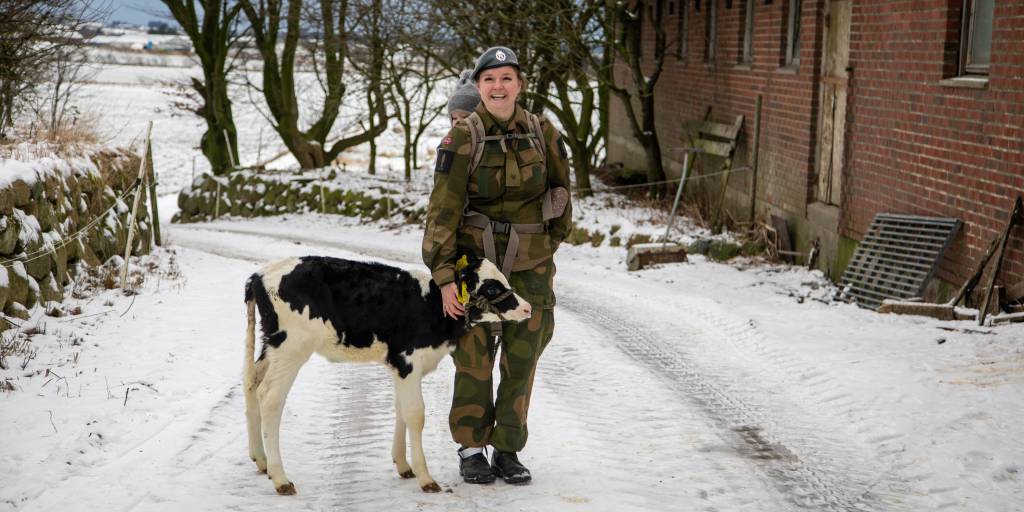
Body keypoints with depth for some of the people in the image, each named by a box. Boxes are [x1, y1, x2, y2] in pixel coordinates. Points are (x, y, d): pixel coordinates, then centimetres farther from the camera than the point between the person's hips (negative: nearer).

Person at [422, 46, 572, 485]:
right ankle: (471, 448, 19)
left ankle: (507, 449, 20)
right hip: (477, 258, -3)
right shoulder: (462, 137, -10)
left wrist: (550, 243, 17)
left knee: (522, 360, 6)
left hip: (531, 265, 3)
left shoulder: (543, 133, -1)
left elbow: (561, 191, 14)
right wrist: (443, 275, -15)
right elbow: (443, 209, -12)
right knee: (474, 358, 2)